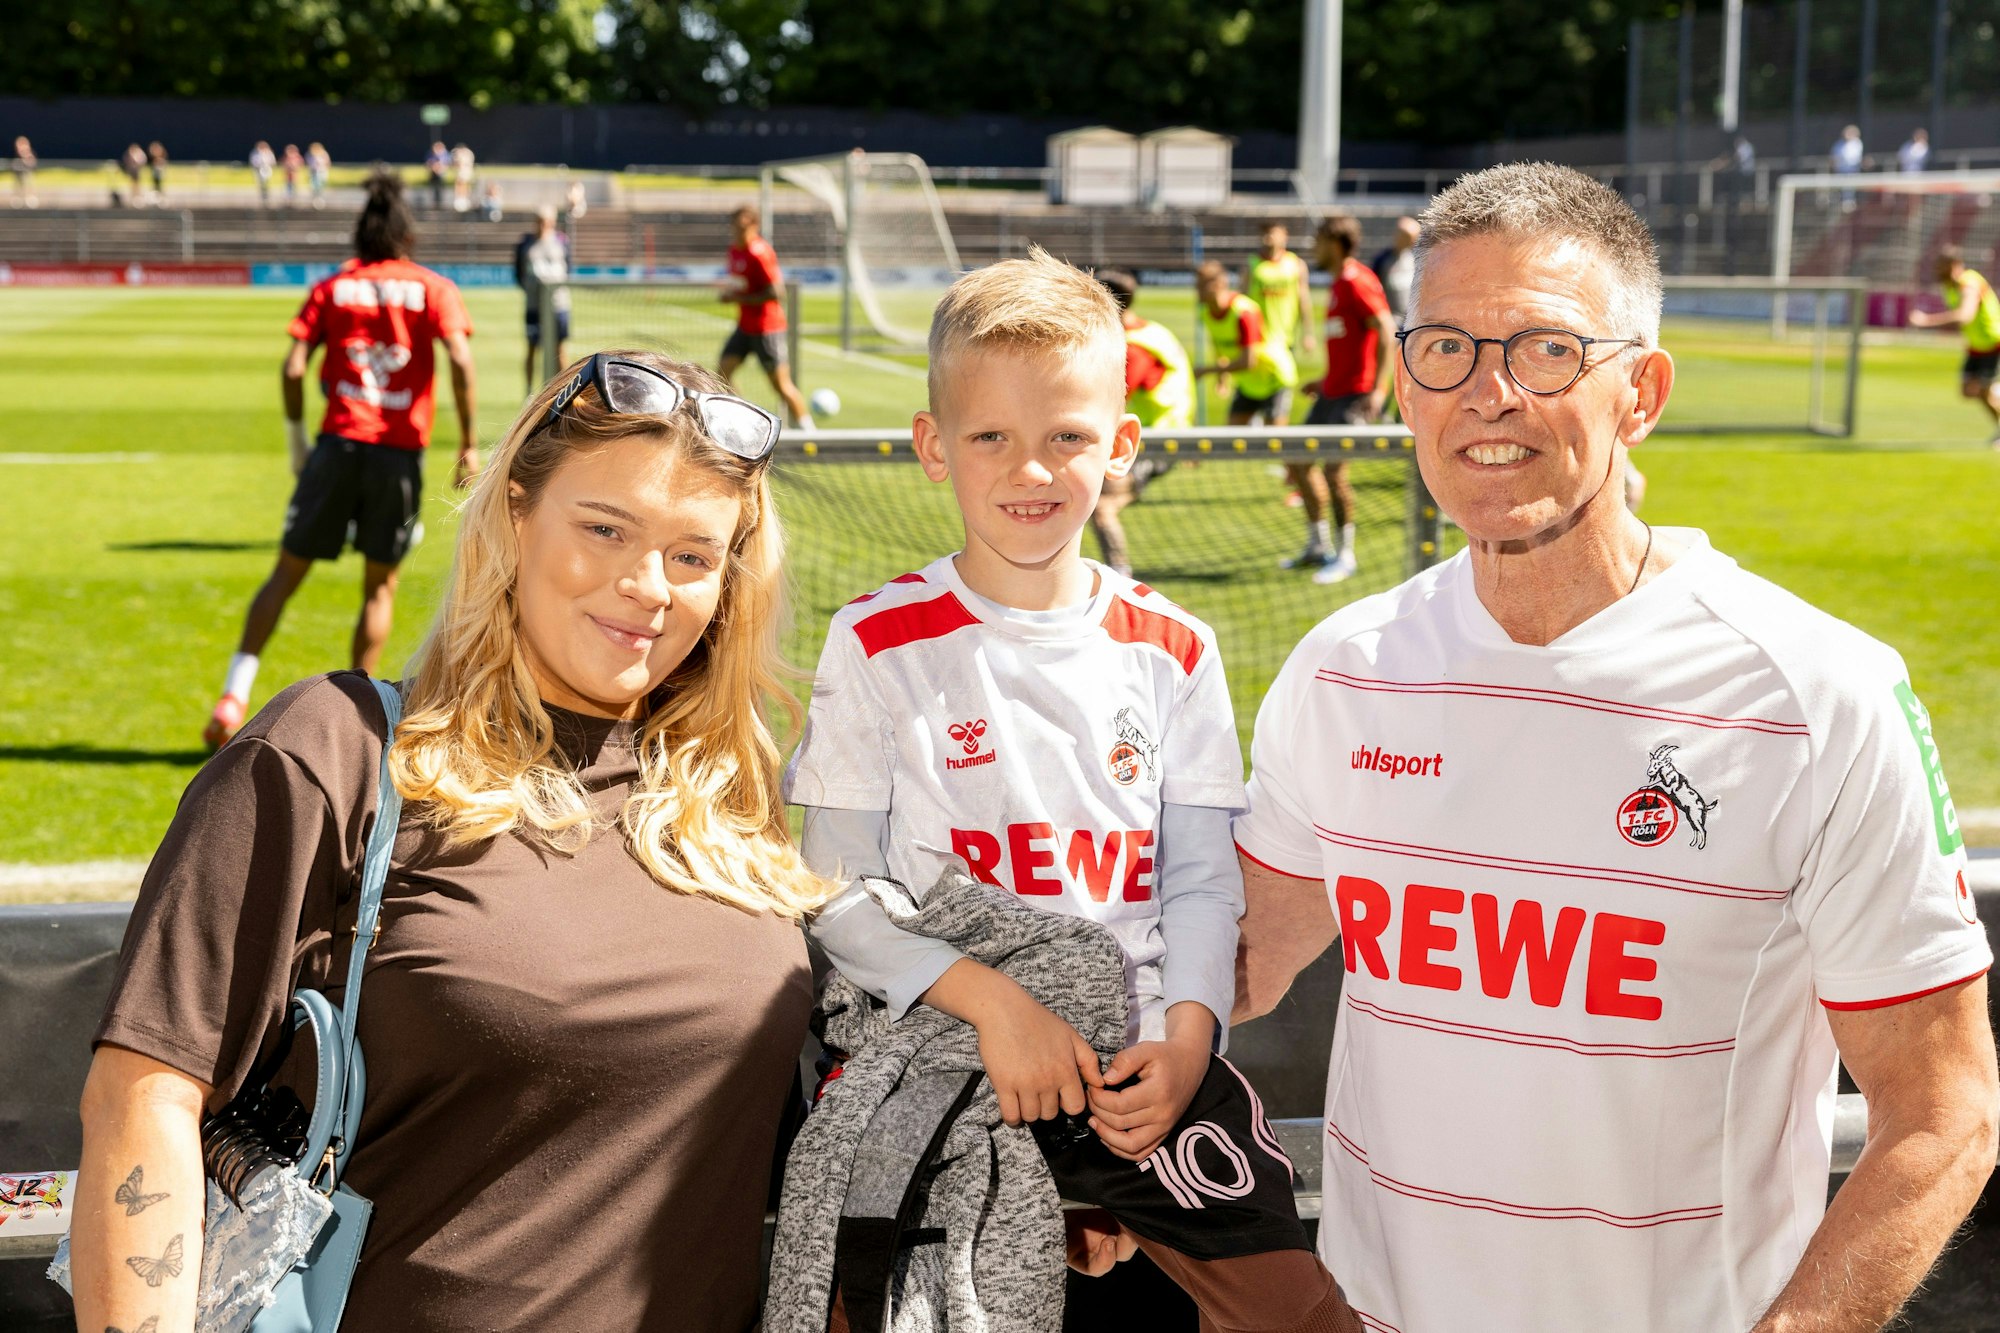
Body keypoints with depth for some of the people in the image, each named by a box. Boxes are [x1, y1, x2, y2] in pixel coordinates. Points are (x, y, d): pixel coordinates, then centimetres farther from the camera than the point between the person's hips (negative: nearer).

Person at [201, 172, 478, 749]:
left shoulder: (331, 289, 9)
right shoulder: (433, 289, 5)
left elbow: (293, 366, -2)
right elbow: (460, 360, -10)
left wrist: (297, 439, 8)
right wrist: (468, 443, -5)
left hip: (339, 443, 1)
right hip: (401, 452, -1)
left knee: (287, 572, 9)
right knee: (380, 586, 12)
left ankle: (233, 698, 1)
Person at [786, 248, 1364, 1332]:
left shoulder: (1171, 653, 7)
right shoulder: (880, 644, -2)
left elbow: (1201, 878, 7)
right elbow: (838, 893, -6)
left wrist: (1187, 1037, -9)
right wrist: (991, 1002, -17)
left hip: (1139, 1061, 2)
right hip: (937, 1050, -2)